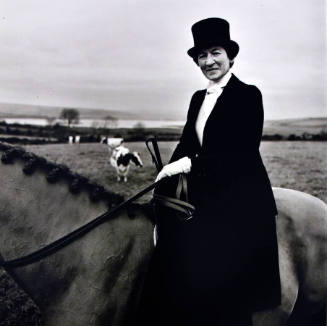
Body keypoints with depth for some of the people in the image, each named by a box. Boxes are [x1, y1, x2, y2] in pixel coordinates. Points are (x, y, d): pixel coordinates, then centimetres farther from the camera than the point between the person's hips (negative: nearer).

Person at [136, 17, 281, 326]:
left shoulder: (248, 95, -7)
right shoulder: (198, 98, 13)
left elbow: (244, 153, -16)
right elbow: (185, 145, 8)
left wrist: (191, 163, -21)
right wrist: (163, 185, -6)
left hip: (240, 205, -6)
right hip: (204, 203, 6)